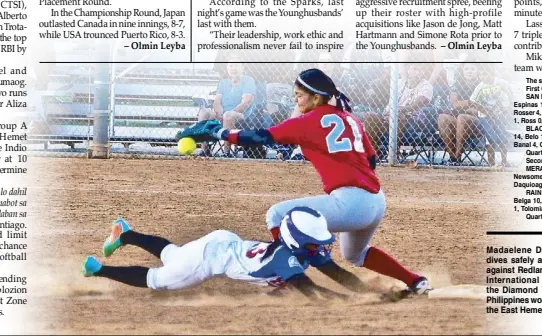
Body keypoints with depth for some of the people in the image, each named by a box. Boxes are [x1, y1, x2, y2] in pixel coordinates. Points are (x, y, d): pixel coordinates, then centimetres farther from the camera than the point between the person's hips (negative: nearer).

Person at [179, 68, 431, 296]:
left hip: (349, 201, -8)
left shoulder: (309, 122, -2)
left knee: (277, 215, 1)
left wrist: (218, 132, 3)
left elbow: (262, 137, -4)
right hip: (377, 202, 8)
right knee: (354, 254, 35)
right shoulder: (351, 119, 17)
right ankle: (415, 282, 27)